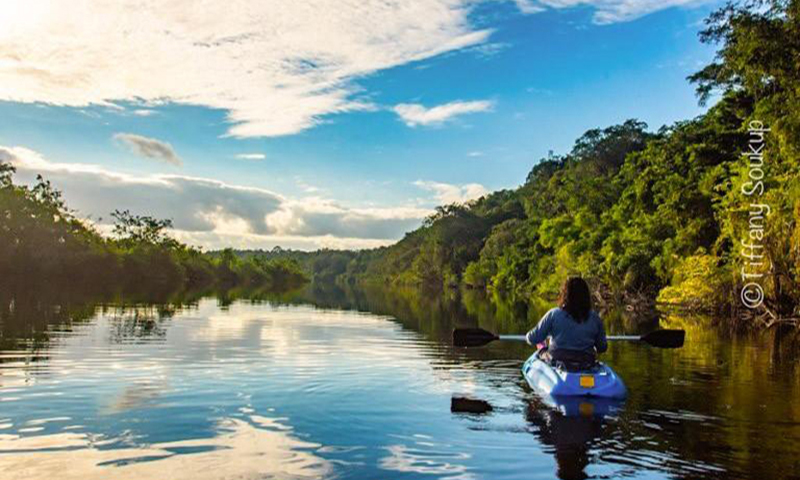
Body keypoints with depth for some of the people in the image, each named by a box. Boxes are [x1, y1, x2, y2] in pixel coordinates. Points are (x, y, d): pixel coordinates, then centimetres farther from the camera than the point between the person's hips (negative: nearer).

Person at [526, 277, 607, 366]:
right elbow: (602, 347, 10)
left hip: (556, 361, -2)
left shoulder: (554, 314, -7)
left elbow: (533, 339, -3)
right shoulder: (595, 318, 1)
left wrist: (528, 336, 21)